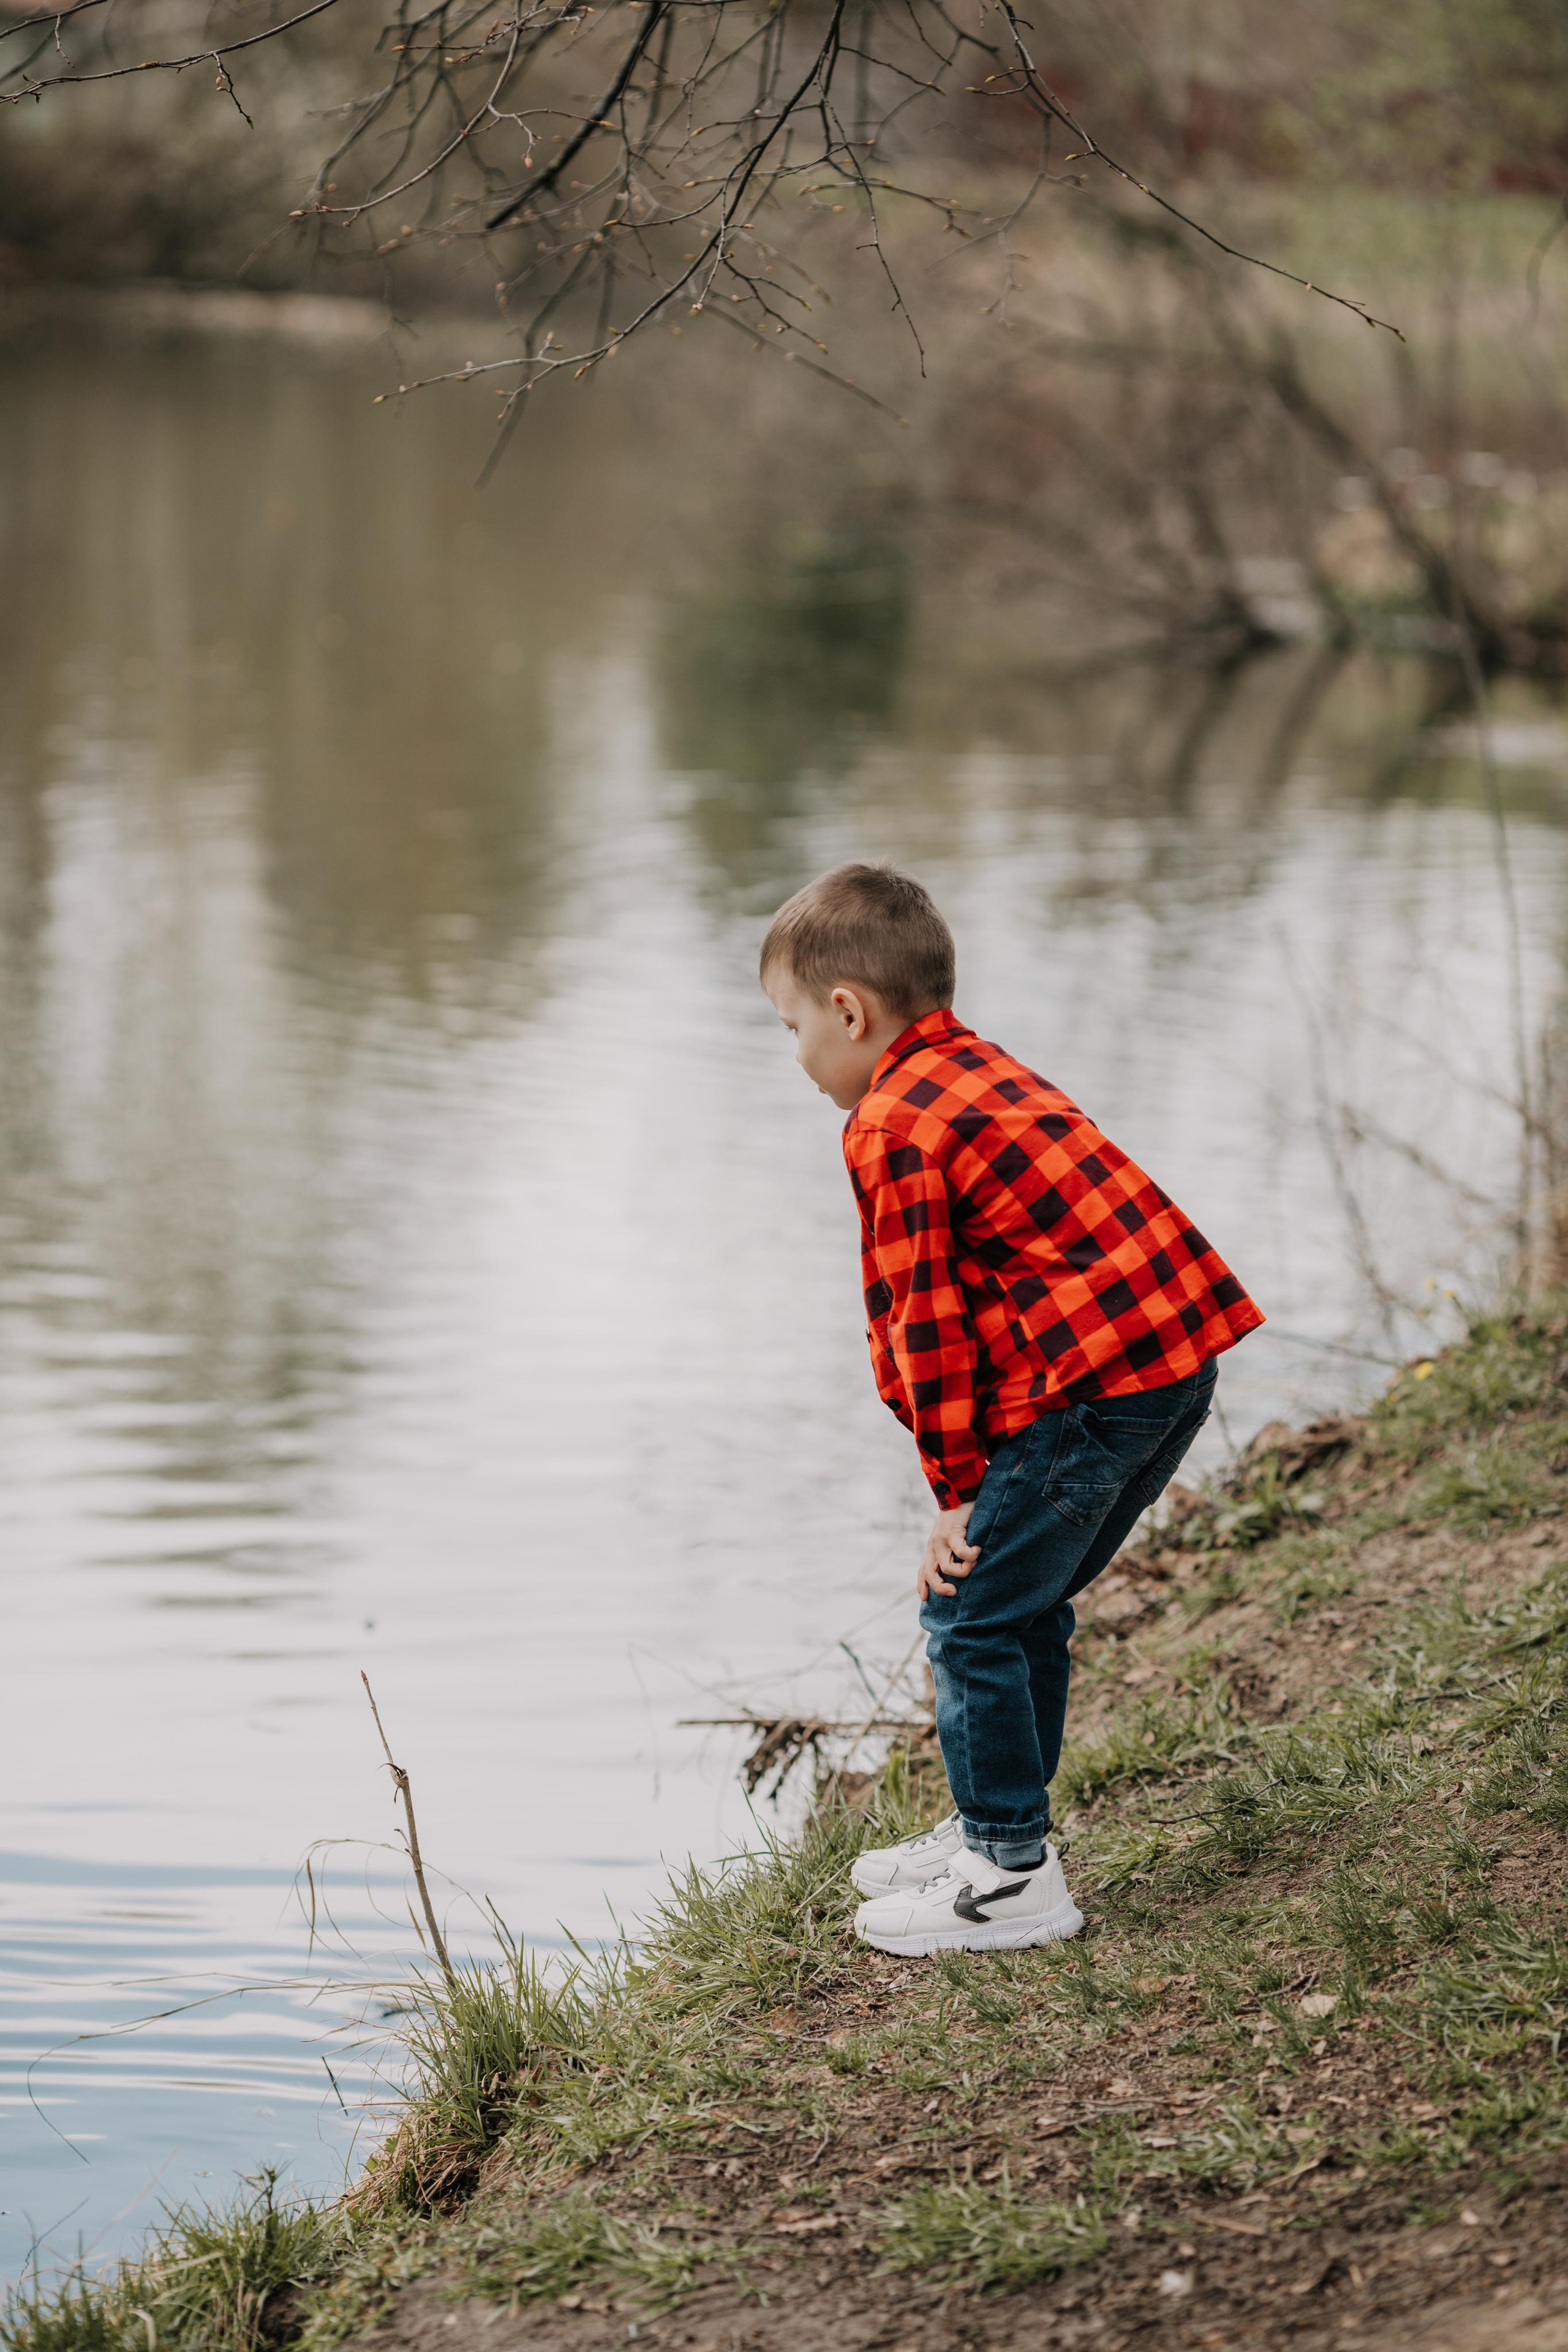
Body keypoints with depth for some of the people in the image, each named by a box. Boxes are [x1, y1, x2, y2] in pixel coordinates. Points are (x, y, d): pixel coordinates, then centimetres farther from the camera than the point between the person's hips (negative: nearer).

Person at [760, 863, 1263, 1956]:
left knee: (972, 1615, -1)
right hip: (1178, 1363, 10)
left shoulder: (895, 1128, -9)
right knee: (1025, 1603, 21)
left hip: (1093, 1389, -10)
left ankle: (1014, 1877, 5)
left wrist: (957, 1490, -2)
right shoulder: (985, 1075, 21)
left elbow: (925, 1322, -9)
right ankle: (994, 1831, 31)